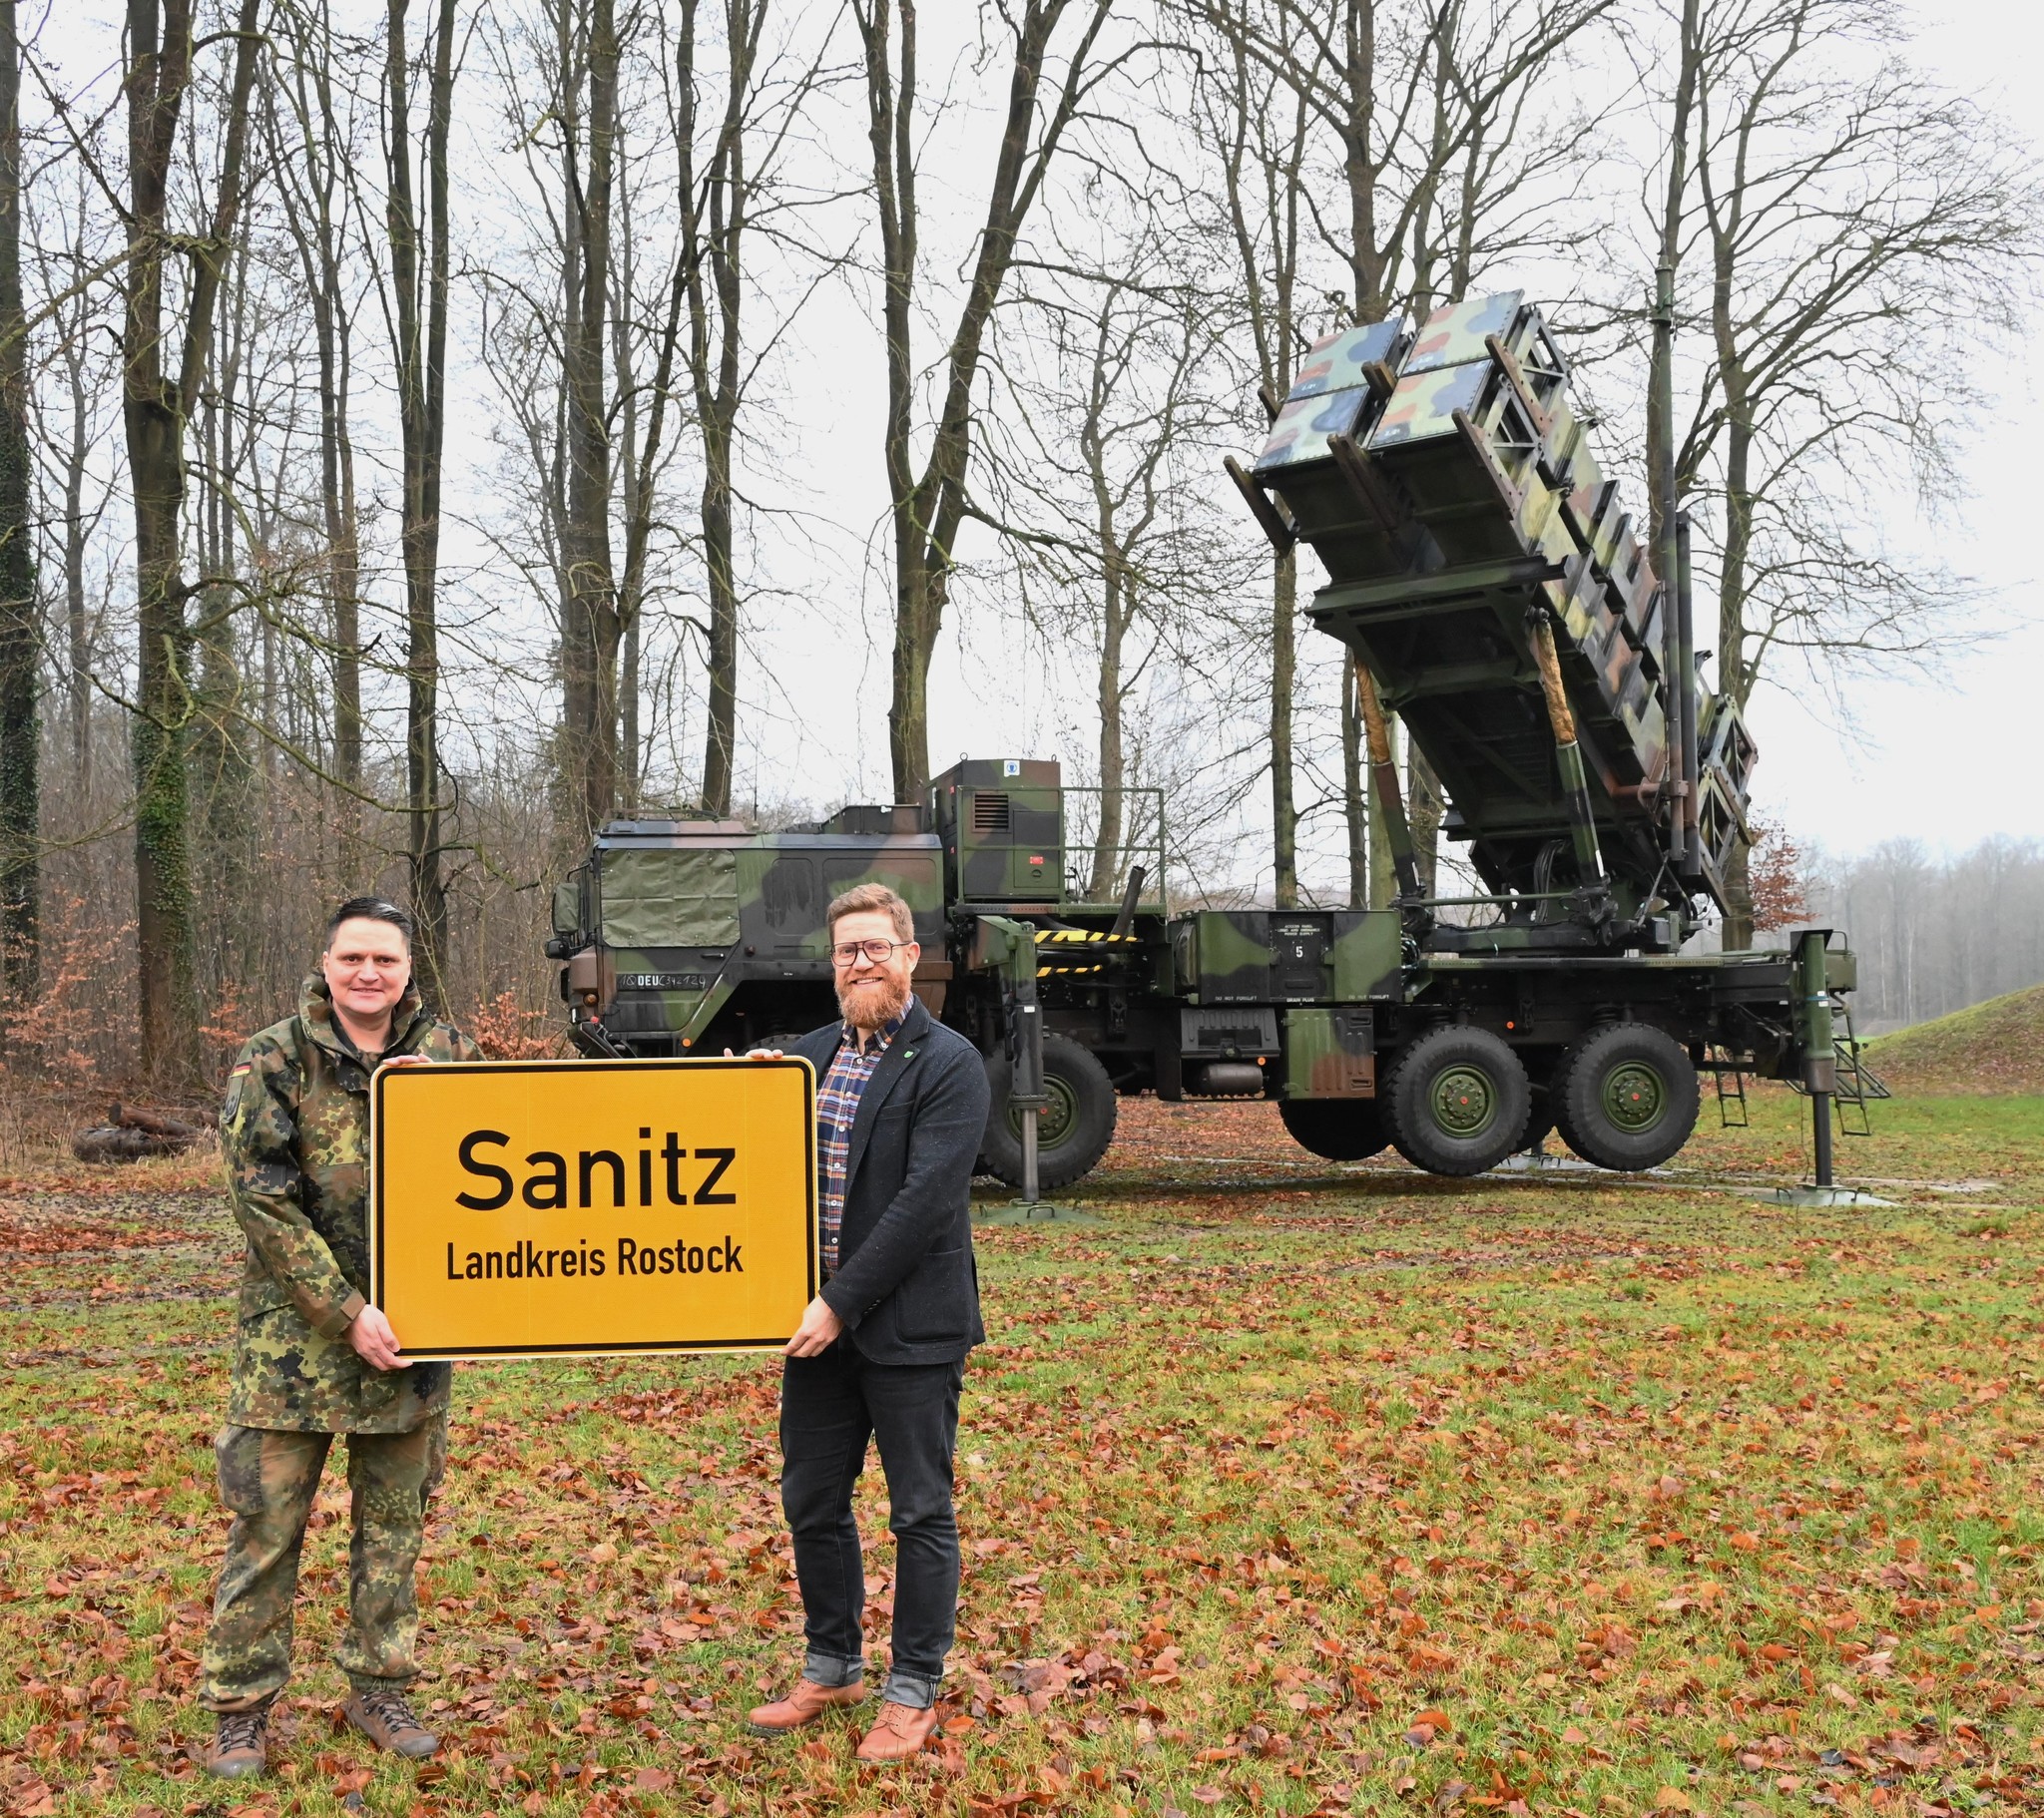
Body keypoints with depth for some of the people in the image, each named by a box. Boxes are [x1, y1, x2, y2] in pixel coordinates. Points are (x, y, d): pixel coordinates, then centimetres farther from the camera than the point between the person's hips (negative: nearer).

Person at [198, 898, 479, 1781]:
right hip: (296, 1331, -3)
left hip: (411, 1328, 3)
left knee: (394, 1517, 13)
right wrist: (347, 1313, -16)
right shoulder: (271, 1062, -7)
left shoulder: (443, 1053, 2)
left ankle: (378, 1688, 27)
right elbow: (263, 1201, -11)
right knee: (267, 1523, 3)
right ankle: (239, 1706, 17)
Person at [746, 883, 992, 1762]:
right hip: (819, 1322, 7)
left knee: (921, 1514, 7)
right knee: (810, 1502, 16)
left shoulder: (948, 1064, -11)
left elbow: (923, 1200, -18)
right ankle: (833, 1666, 35)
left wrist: (842, 1304, -20)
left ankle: (912, 1694, 21)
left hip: (907, 1326, -6)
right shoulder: (810, 1055, 9)